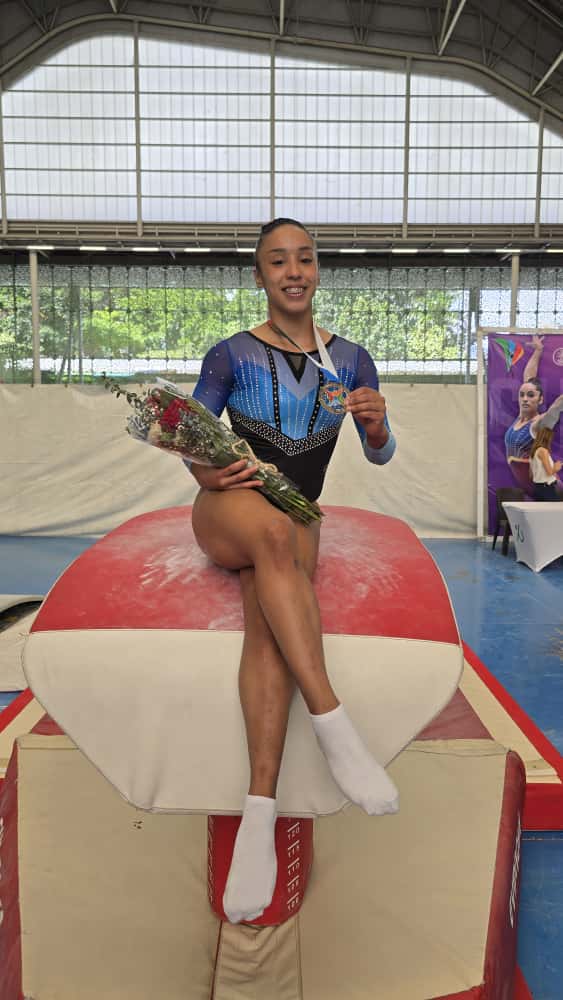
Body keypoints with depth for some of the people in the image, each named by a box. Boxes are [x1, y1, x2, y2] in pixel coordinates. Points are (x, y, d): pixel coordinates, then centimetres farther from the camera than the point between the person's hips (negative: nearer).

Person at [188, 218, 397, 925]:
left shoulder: (350, 359, 9)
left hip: (295, 521, 1)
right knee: (274, 531, -39)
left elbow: (380, 455, 10)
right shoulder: (231, 355, 3)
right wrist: (208, 473, -14)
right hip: (225, 510, -1)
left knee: (270, 615, -32)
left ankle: (260, 810, -39)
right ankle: (332, 724, -42)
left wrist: (376, 424, -13)